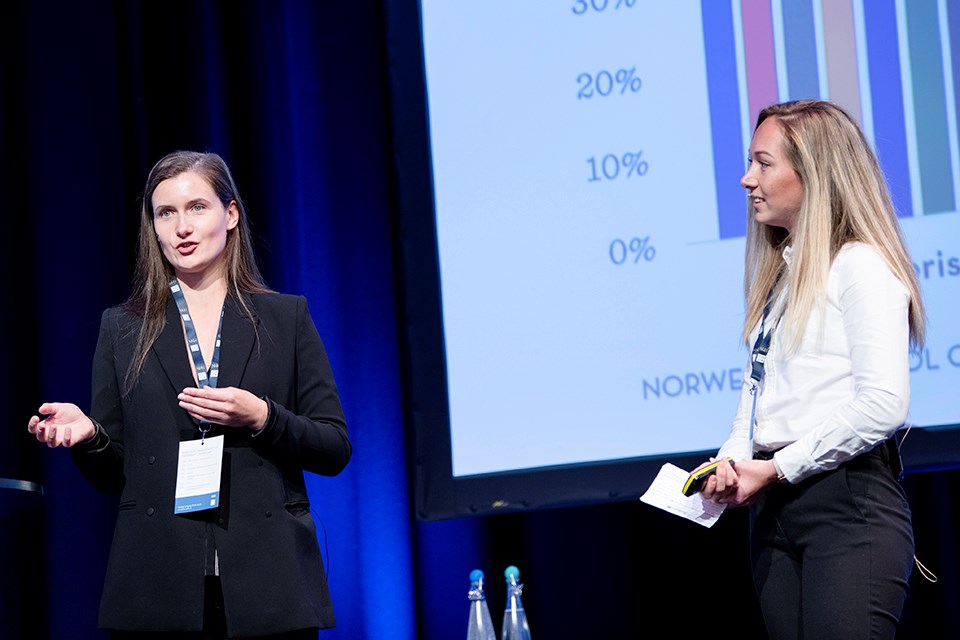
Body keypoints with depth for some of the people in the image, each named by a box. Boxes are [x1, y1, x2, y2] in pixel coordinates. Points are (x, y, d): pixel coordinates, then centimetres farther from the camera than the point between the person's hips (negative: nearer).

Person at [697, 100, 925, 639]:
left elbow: (884, 404, -18)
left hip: (849, 503, -8)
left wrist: (778, 468, -13)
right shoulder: (780, 272, 19)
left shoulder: (862, 266, -8)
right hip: (775, 511, 8)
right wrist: (732, 462, 0)